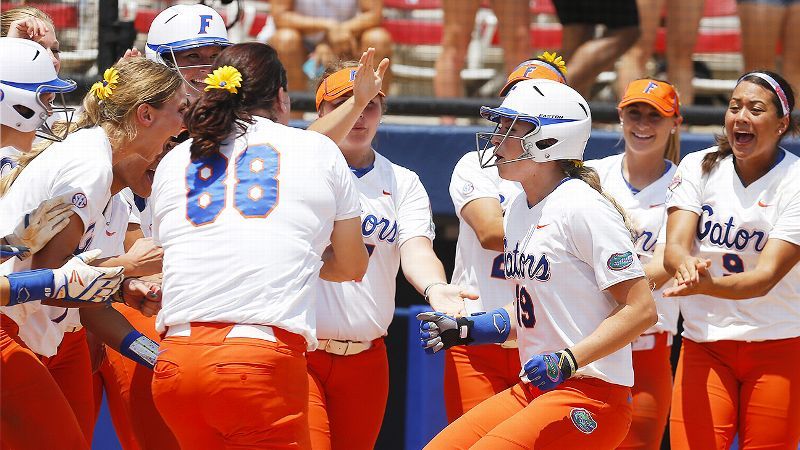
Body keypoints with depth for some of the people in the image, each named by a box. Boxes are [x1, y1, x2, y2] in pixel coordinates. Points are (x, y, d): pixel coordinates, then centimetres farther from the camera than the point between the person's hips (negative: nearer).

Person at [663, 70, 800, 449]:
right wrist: (685, 264, -35)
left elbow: (766, 276, -19)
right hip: (704, 343, 2)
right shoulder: (699, 168, 2)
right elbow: (674, 247, -10)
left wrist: (707, 284, -38)